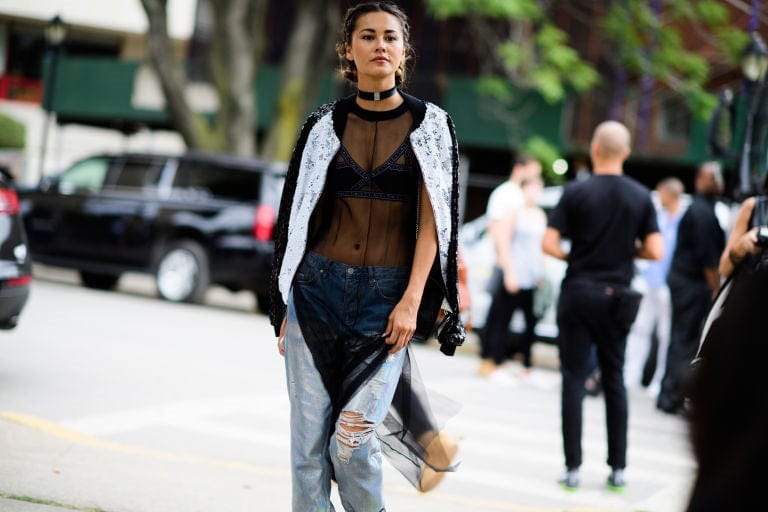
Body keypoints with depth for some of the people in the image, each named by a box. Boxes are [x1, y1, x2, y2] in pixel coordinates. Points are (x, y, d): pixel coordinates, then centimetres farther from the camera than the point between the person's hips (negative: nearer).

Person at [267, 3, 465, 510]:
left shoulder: (430, 125, 3)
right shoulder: (325, 124, 7)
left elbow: (431, 223, -2)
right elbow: (300, 218, 9)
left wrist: (412, 301, -12)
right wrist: (286, 310, 7)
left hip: (389, 295, -2)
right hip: (319, 287, 2)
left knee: (351, 440, -10)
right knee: (308, 440, 0)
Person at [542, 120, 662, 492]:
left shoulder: (576, 192, -7)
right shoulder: (641, 196, -1)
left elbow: (548, 244, -11)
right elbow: (655, 251, -4)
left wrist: (572, 256, 8)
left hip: (578, 292, -2)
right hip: (617, 298, 2)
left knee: (574, 379, 1)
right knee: (614, 381, 12)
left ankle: (573, 467, -1)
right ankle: (618, 468, 13)